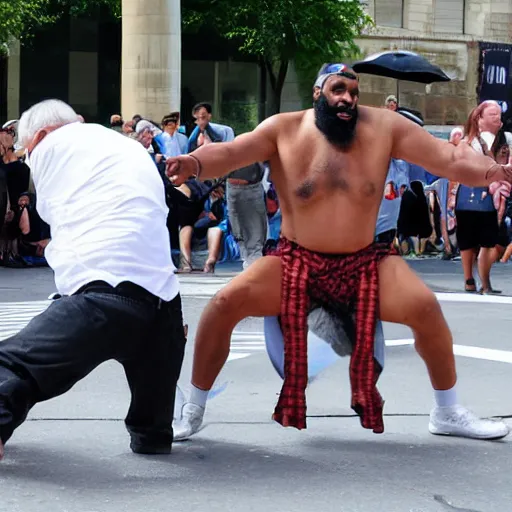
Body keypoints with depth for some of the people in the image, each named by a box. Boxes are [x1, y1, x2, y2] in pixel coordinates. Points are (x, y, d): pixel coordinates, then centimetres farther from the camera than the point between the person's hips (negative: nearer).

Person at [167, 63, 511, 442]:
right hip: (296, 263, -1)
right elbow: (229, 152, -20)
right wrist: (193, 163, -42)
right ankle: (193, 411, -1)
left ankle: (448, 413, 2)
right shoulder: (284, 130, -8)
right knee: (225, 303, -20)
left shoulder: (383, 126, -6)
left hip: (365, 263, 1)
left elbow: (450, 157, -8)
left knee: (425, 305, -21)